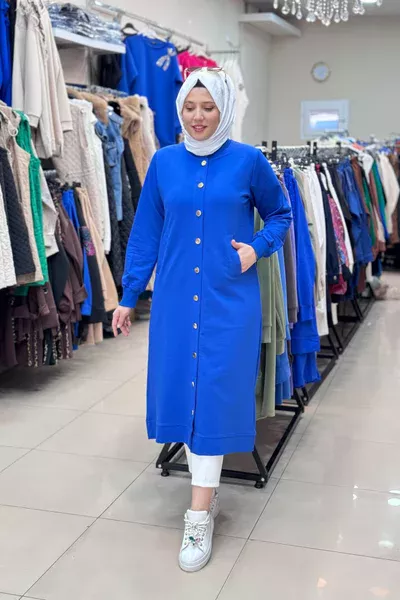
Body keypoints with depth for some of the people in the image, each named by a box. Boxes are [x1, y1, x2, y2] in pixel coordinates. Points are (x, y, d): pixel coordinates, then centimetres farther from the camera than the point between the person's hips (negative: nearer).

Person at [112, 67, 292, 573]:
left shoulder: (248, 161, -2)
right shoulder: (164, 162, 5)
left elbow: (280, 215, 11)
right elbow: (145, 232, 8)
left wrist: (257, 248, -9)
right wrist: (128, 296, 8)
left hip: (228, 299, -3)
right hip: (175, 298, 3)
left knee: (214, 393, -3)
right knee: (180, 390, 7)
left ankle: (199, 515, 5)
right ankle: (208, 488, 28)